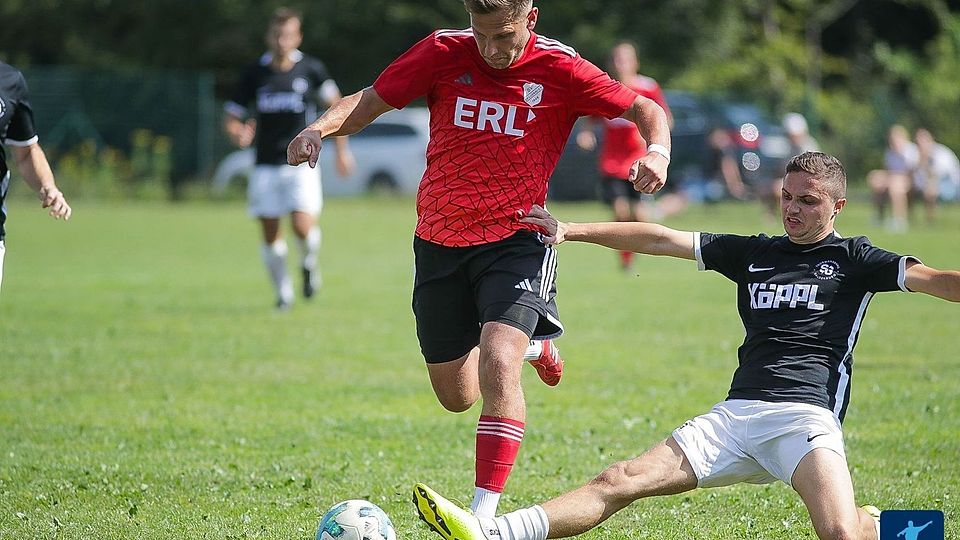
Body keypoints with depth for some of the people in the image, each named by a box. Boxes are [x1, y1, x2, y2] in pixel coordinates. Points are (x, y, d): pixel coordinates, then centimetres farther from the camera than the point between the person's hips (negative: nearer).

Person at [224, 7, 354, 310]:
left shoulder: (311, 69, -2)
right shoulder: (255, 74, 0)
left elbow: (335, 104, 13)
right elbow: (231, 119, 4)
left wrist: (341, 150, 11)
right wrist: (238, 136, -20)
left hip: (301, 162, -2)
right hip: (266, 166, 2)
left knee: (303, 226, -17)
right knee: (270, 234, 0)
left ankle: (309, 264, 16)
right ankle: (283, 292, 20)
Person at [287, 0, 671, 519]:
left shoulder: (559, 69, -9)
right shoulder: (443, 53, -5)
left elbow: (646, 110, 0)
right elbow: (369, 101, 2)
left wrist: (657, 152, -22)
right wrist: (318, 129, -18)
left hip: (516, 240, -4)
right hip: (440, 242, 4)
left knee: (497, 368, -27)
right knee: (456, 397, 14)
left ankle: (484, 515, -25)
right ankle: (532, 344, 48)